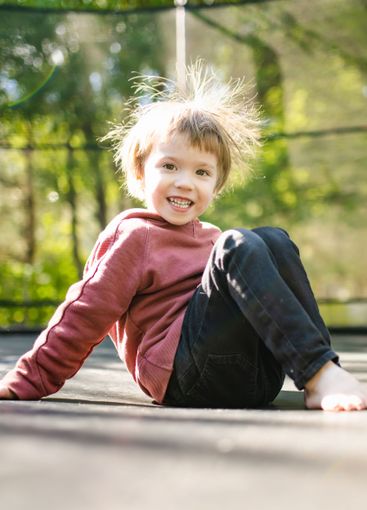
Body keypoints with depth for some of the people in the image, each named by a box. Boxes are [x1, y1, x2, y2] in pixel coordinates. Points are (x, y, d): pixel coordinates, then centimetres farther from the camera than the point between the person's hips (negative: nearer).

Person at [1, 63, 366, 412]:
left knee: (274, 239, -3)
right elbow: (84, 316, -1)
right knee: (239, 246, -21)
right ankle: (321, 373, -30)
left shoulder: (212, 239, 22)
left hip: (257, 377, 7)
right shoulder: (132, 236, 1)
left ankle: (319, 384, -16)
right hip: (185, 379, -7)